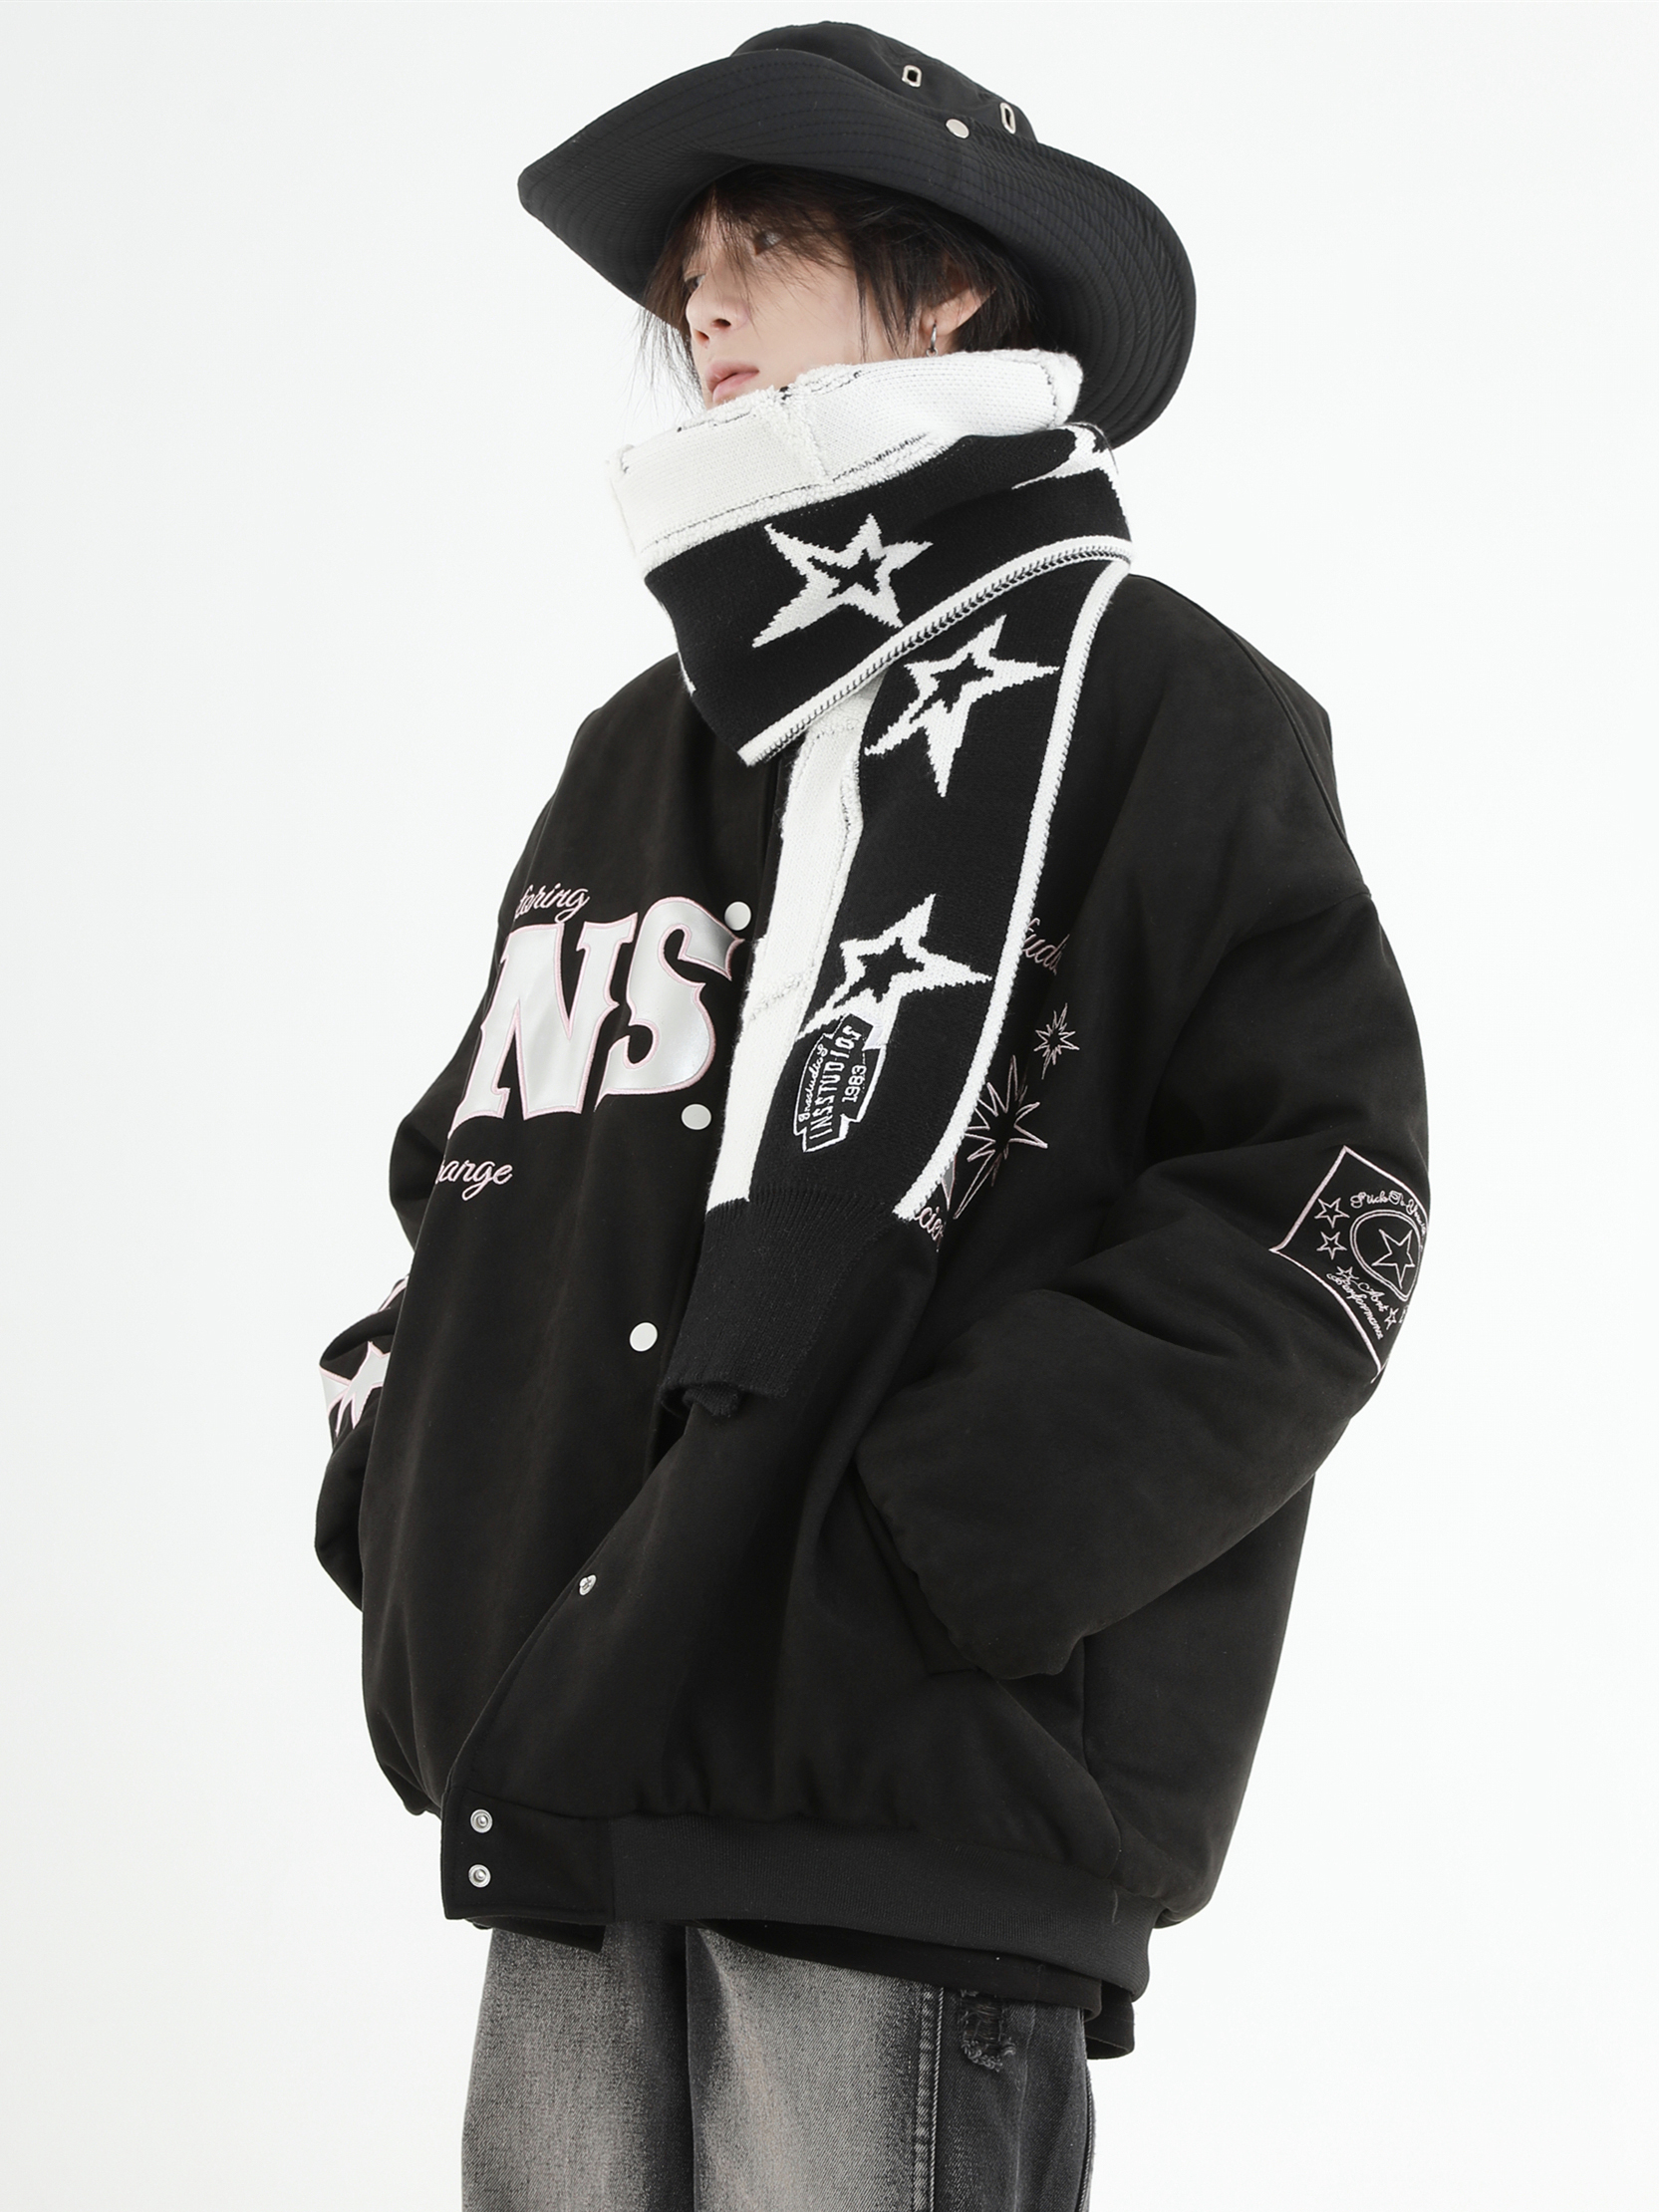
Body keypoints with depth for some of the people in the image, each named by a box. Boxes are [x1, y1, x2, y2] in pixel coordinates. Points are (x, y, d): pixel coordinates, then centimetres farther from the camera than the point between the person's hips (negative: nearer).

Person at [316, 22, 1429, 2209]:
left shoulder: (1150, 703, 1)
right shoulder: (642, 749, 22)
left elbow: (1308, 1216, -8)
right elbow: (475, 1164, 26)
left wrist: (911, 1558, -16)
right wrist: (403, 1494, 7)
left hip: (918, 1804, -6)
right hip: (573, 1784, 6)